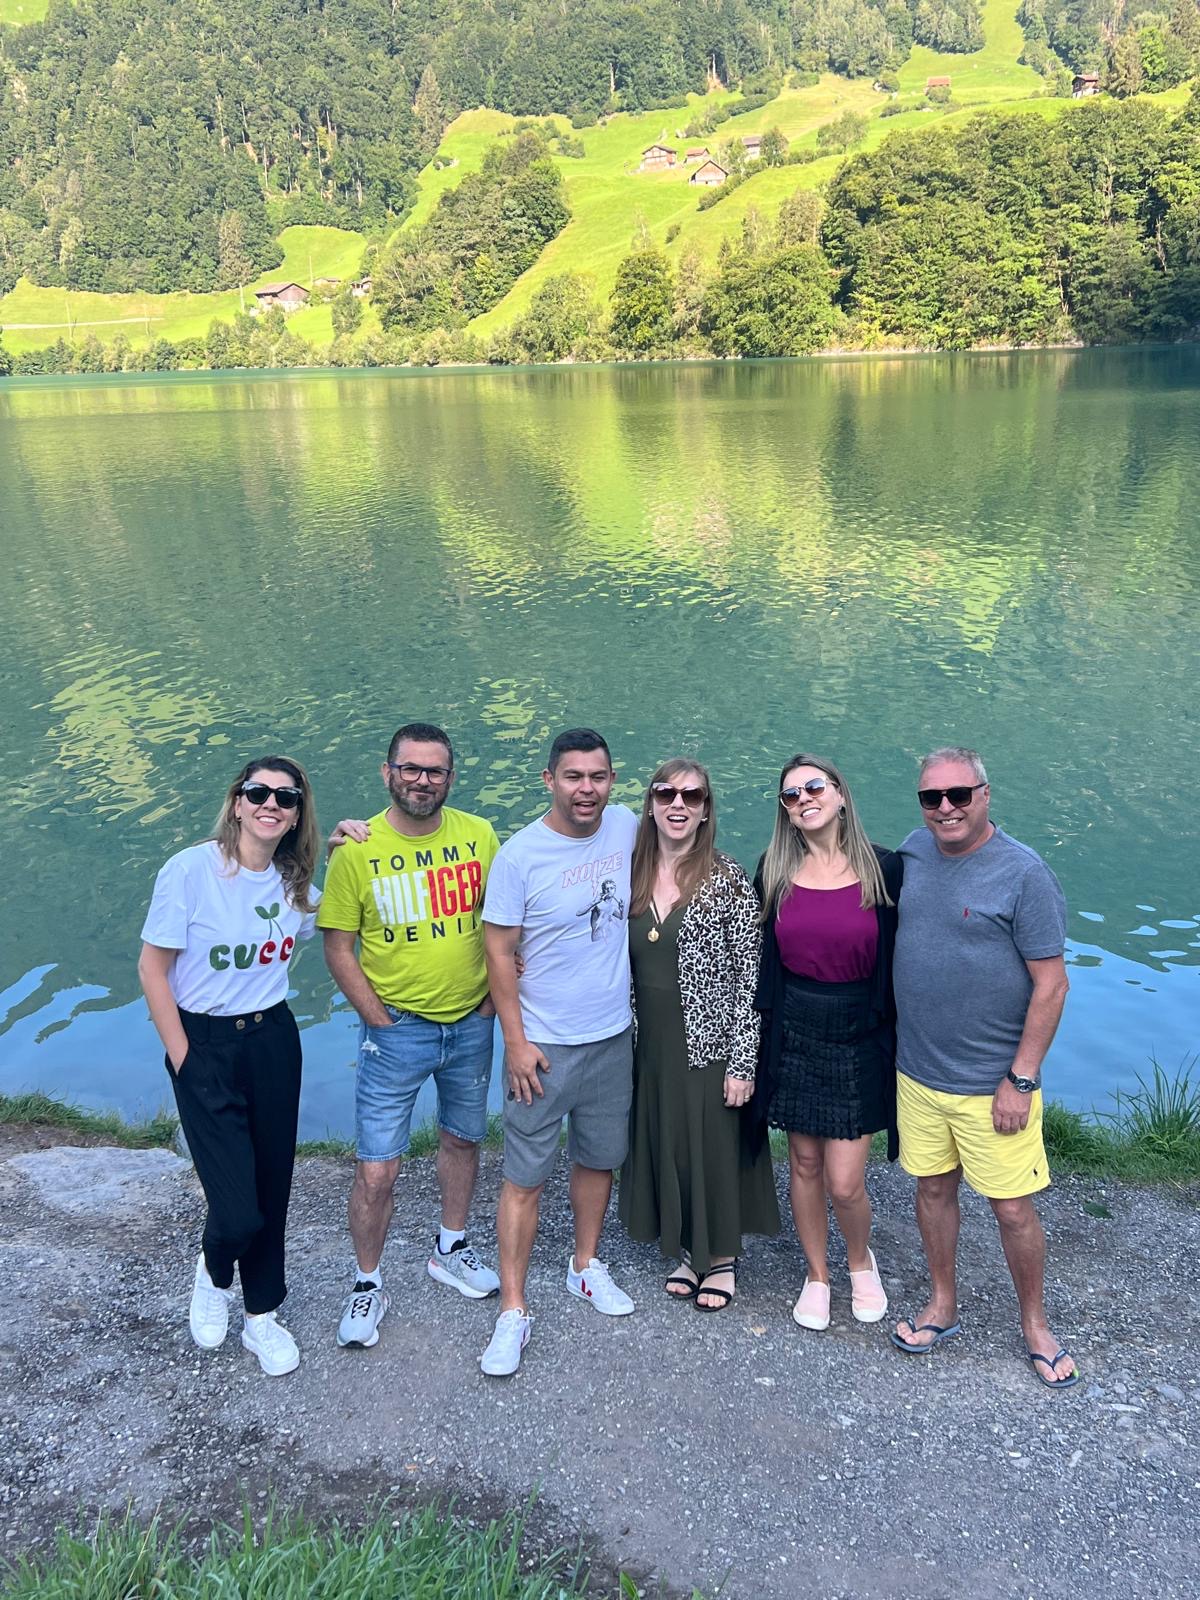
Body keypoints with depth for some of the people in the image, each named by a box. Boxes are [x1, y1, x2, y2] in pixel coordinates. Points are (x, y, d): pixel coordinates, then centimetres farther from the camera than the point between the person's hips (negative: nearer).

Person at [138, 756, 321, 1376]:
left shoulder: (295, 884, 1)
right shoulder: (191, 869, -14)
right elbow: (153, 970, -10)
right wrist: (184, 1061, -9)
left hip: (274, 1041, 5)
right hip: (205, 1047, -4)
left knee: (273, 1188, 11)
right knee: (238, 1212, -8)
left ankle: (262, 1315, 33)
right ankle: (213, 1273, 28)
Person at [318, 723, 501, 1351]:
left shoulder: (479, 836, -5)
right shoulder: (357, 850, -11)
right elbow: (338, 948, -7)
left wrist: (491, 999, -1)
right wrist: (380, 1021, -9)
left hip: (471, 1025, 3)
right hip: (396, 1029, -3)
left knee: (463, 1139, 21)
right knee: (376, 1171, -1)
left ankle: (450, 1250, 44)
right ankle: (367, 1284, 22)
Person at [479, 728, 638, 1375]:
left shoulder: (627, 827, -2)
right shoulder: (519, 855, -16)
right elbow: (498, 951, -12)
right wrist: (516, 1041, -13)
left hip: (613, 1036, 5)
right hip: (544, 1044, -4)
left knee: (599, 1159, 20)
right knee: (525, 1177, 2)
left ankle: (586, 1266, 41)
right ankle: (512, 1311, 15)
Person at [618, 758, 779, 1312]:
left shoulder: (728, 881, -12)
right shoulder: (632, 876, 1)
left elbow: (749, 977, -12)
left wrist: (742, 1061, -14)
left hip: (710, 1046, -4)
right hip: (650, 1045, 4)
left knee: (714, 1148, 7)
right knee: (664, 1146, 14)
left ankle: (722, 1257, 30)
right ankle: (687, 1250, 35)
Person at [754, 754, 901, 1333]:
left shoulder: (883, 868, -7)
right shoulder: (775, 872, -1)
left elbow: (900, 957, -1)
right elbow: (759, 956, 7)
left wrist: (896, 1038, -3)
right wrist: (760, 1035, 5)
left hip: (860, 1040, -2)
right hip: (793, 1037, 2)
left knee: (844, 1182, -1)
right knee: (803, 1165, 12)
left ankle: (861, 1260, 31)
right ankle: (817, 1276, 35)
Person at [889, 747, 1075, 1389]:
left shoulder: (1023, 872, -16)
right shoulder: (914, 850, 1)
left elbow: (1051, 984, -14)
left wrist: (1022, 1080, -15)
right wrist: (893, 1035, 12)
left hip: (992, 1084, -5)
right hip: (917, 1072, 5)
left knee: (1014, 1211, 6)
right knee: (933, 1188, 17)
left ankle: (1034, 1323, 30)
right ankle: (942, 1307, 37)